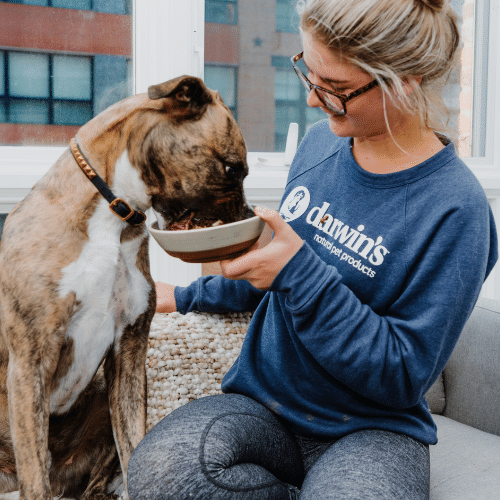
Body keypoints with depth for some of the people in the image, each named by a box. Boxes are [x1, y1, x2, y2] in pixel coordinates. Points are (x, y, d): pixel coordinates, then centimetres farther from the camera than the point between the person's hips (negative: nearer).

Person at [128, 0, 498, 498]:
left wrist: (301, 274, -24)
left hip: (372, 429, -4)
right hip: (262, 400, 5)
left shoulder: (453, 209, -16)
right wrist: (189, 296, 24)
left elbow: (402, 377, -16)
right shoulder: (321, 141, 3)